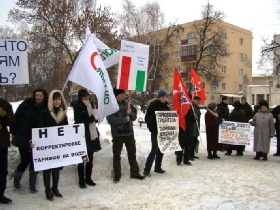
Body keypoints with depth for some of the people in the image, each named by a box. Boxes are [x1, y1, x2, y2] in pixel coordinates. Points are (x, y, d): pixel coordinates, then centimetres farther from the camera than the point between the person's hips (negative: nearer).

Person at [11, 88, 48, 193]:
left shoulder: (46, 108, -4)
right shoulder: (26, 104, -9)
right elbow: (16, 117, -5)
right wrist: (14, 132, -4)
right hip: (23, 137, -2)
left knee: (34, 161, 5)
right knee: (25, 160, 1)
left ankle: (32, 185, 21)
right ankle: (16, 179, 30)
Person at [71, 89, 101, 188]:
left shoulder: (91, 104, 9)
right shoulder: (78, 107, -8)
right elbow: (79, 122, -15)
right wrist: (92, 118, -15)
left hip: (92, 135, 6)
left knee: (90, 158, 13)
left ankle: (88, 178, 25)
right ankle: (81, 180, 13)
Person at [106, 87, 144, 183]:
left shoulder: (127, 104, 7)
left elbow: (134, 117, 10)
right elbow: (110, 119, -17)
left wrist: (130, 113, -12)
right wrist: (124, 119, -18)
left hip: (129, 132, 5)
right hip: (117, 134, -4)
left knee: (132, 153, 11)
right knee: (117, 154, 5)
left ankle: (135, 173, 24)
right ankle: (117, 175, 16)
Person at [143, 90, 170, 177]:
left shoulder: (166, 105, 9)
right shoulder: (153, 105, -10)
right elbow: (147, 118, -12)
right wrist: (155, 118, -26)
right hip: (155, 131, -7)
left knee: (161, 150, 11)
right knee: (155, 150, -10)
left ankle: (158, 167, 24)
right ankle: (147, 169, -3)